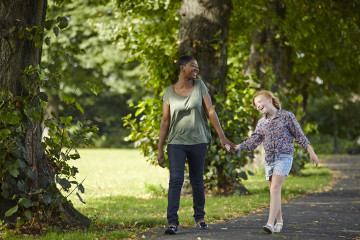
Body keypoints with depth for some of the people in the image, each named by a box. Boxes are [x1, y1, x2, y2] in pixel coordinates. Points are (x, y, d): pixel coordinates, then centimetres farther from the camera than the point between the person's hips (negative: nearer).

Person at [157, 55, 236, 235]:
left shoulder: (199, 86, 2)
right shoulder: (169, 93, 0)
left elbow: (210, 112, 0)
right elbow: (165, 122, 1)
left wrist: (222, 137, -5)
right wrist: (160, 149, -2)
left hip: (198, 142, 1)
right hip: (176, 142, -1)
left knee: (197, 181, 9)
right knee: (175, 180, -14)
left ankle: (199, 218, 26)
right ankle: (172, 223, -18)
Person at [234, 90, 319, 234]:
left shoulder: (286, 116, -2)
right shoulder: (261, 123, 11)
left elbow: (299, 136, 0)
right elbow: (253, 141, 8)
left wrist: (311, 152, -3)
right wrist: (237, 147, -5)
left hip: (284, 157, -5)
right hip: (269, 159, 5)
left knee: (275, 188, -18)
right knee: (274, 191, 8)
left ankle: (270, 223, -24)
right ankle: (279, 221, 22)